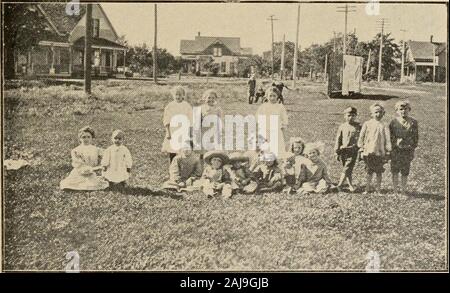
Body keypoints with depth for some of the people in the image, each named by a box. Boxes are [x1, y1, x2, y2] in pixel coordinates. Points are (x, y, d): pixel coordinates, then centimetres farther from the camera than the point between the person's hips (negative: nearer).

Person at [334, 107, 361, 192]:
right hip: (343, 151, 2)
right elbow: (338, 140, 8)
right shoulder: (342, 126, 6)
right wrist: (337, 152, 6)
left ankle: (339, 185, -3)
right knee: (346, 169, 6)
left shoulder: (358, 126, 3)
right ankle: (350, 186, 14)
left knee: (347, 169, -9)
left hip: (352, 151, -2)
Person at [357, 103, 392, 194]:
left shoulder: (384, 127, 2)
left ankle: (378, 188, 18)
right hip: (368, 152, 0)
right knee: (369, 171, 9)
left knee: (379, 172, 8)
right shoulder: (367, 124, 2)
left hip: (380, 153, 0)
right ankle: (368, 188, 18)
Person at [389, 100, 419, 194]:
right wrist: (395, 143, -5)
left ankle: (403, 189, 22)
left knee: (405, 172, 8)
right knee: (395, 170, 7)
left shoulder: (413, 122, 1)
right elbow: (390, 136, 2)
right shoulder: (393, 122, -2)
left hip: (408, 150, 1)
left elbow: (416, 137, 6)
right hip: (396, 150, 0)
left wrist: (413, 147, 2)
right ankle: (395, 189, 19)